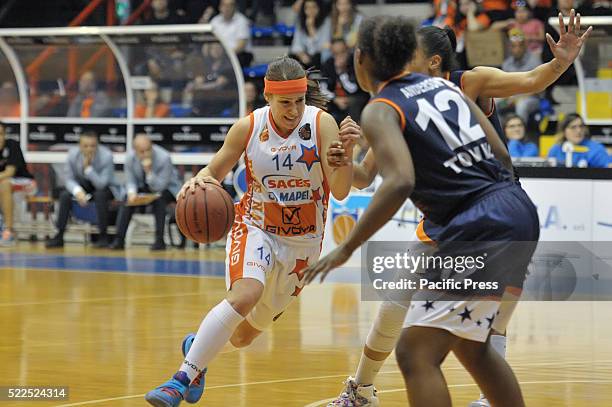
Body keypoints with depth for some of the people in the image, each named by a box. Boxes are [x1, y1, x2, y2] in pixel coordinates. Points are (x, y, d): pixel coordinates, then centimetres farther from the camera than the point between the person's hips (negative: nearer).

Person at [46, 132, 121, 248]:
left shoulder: (106, 156, -27)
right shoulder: (72, 154, -18)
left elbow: (101, 184, -29)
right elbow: (69, 179, -12)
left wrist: (88, 167, -41)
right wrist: (78, 191, -33)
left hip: (104, 187, -3)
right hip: (82, 184, 3)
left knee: (100, 195, -36)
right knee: (64, 194, -23)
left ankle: (103, 236, -23)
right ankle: (59, 236, -14)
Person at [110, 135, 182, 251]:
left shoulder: (163, 158, -29)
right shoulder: (130, 158, -17)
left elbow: (159, 187, -27)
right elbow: (131, 181, -5)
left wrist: (149, 171, -42)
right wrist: (132, 193, -27)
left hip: (166, 188, -4)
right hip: (143, 187, 4)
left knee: (159, 199, -35)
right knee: (127, 200, -23)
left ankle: (159, 240, -29)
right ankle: (119, 240, -22)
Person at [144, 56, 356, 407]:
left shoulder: (322, 124, -15)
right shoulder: (248, 127, -12)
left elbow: (340, 191, -19)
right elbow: (215, 171, 0)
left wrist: (344, 158, -40)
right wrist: (198, 181, -23)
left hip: (302, 242, 2)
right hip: (255, 228, -1)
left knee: (245, 336, 12)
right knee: (245, 294, -34)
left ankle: (198, 347, 45)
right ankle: (183, 377, -31)